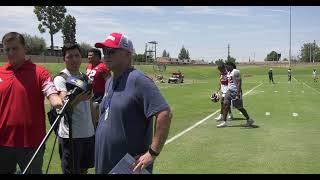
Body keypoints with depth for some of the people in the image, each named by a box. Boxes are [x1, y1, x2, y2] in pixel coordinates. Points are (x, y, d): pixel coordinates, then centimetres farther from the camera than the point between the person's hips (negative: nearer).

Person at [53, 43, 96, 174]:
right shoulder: (60, 79, -10)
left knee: (84, 169, 18)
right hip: (70, 135, -6)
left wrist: (94, 127, 17)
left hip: (89, 133, 7)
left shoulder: (85, 78, 10)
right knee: (71, 171, 4)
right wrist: (79, 98, -43)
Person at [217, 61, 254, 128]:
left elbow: (239, 83, -19)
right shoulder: (229, 72, 14)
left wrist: (238, 94, -24)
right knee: (225, 105, -1)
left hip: (235, 91, -9)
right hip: (229, 91, 9)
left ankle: (249, 120, 18)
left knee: (239, 107, 0)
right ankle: (224, 122, 2)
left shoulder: (236, 72, -15)